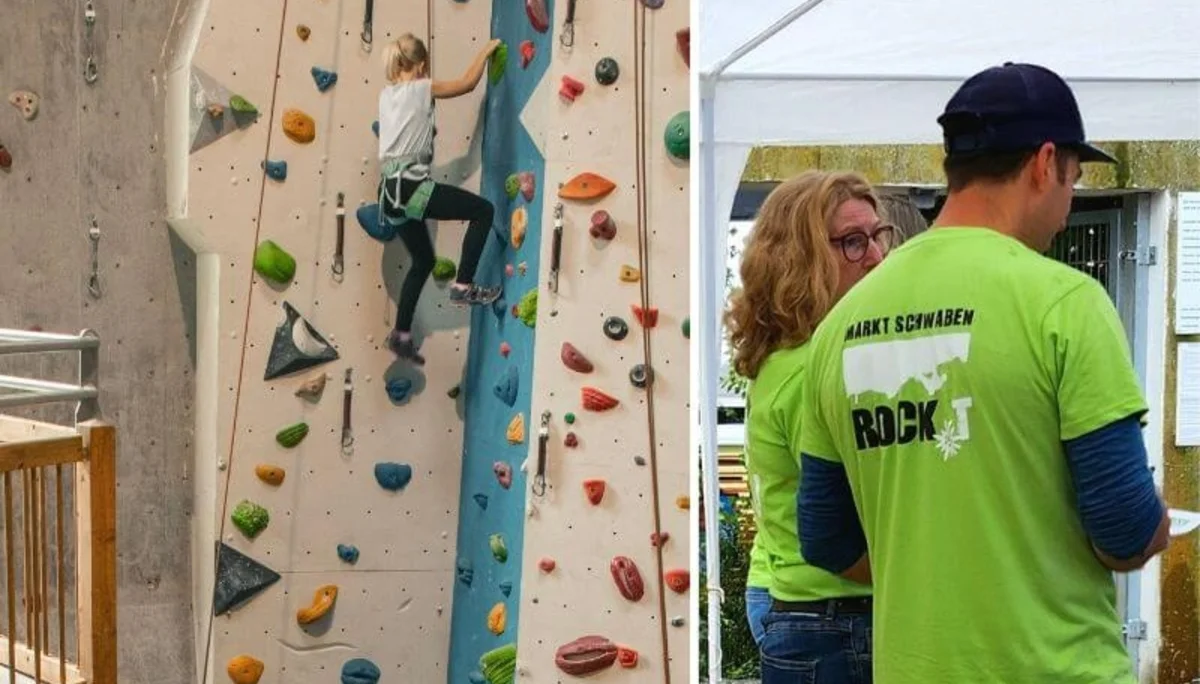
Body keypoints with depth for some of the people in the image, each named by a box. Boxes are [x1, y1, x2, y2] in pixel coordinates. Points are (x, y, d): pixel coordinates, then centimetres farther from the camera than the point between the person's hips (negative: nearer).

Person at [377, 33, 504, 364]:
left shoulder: (386, 94, 16)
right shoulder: (421, 88, -2)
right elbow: (468, 83, 6)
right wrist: (485, 52, 21)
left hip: (389, 188, 8)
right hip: (410, 184, -8)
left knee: (423, 260, 21)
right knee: (483, 210, 1)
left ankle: (401, 333, 18)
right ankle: (463, 285, -3)